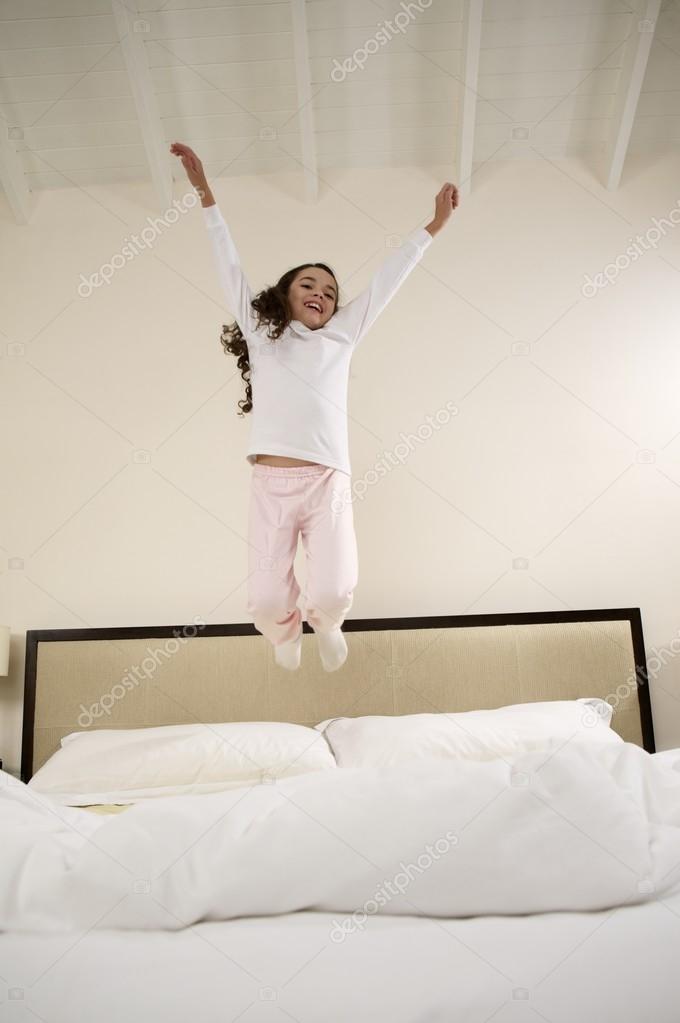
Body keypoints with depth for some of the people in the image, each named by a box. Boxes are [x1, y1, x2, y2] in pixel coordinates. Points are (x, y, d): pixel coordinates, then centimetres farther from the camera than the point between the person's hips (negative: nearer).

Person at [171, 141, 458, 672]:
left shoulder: (341, 336, 19)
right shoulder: (261, 331, 18)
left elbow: (387, 279, 22)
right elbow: (231, 267, 18)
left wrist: (433, 226, 26)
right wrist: (206, 193, 16)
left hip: (328, 481, 1)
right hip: (271, 481, 0)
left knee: (333, 593, -11)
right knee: (267, 602, -6)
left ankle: (324, 623, 29)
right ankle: (287, 630, 33)